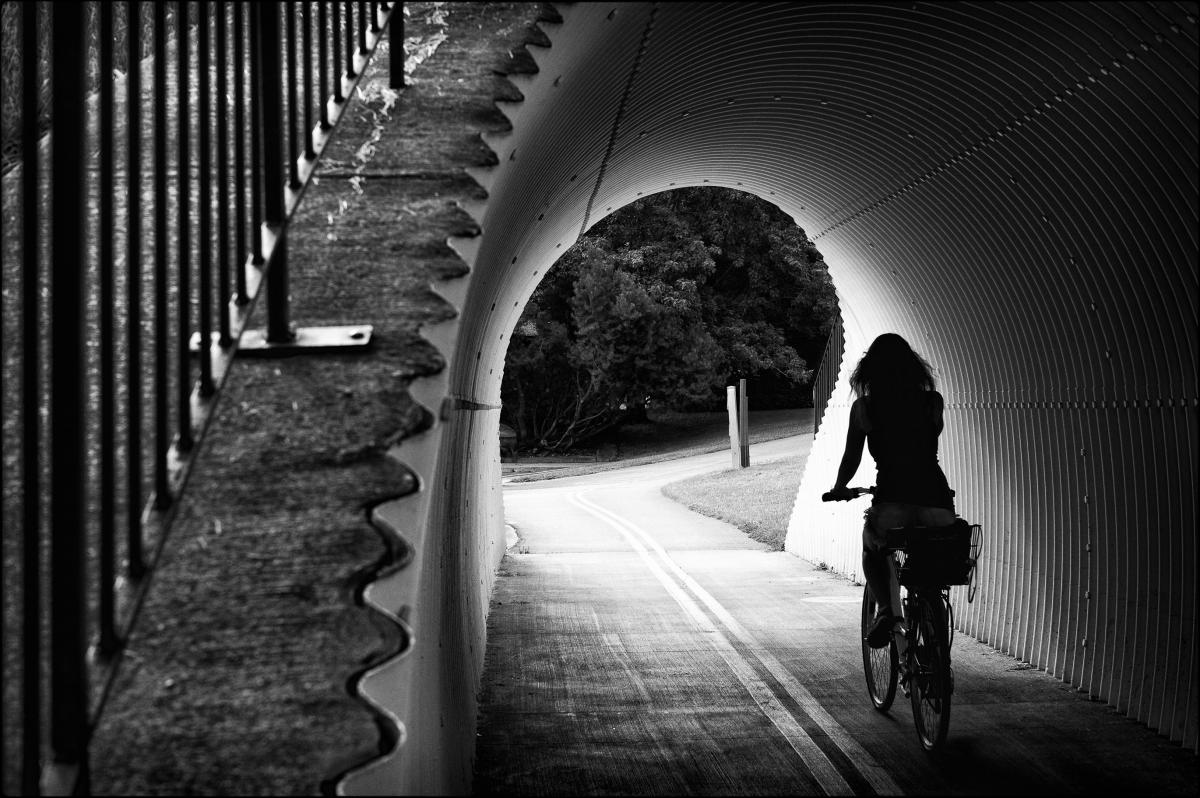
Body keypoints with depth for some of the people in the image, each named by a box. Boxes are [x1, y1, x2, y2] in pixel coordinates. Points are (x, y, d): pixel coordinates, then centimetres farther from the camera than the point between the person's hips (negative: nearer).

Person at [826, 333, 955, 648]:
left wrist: (840, 489, 32)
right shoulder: (933, 401, 11)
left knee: (874, 546, 30)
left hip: (893, 500, -2)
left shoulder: (864, 407, 6)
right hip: (935, 499, 2)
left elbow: (851, 459, 12)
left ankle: (886, 608, 7)